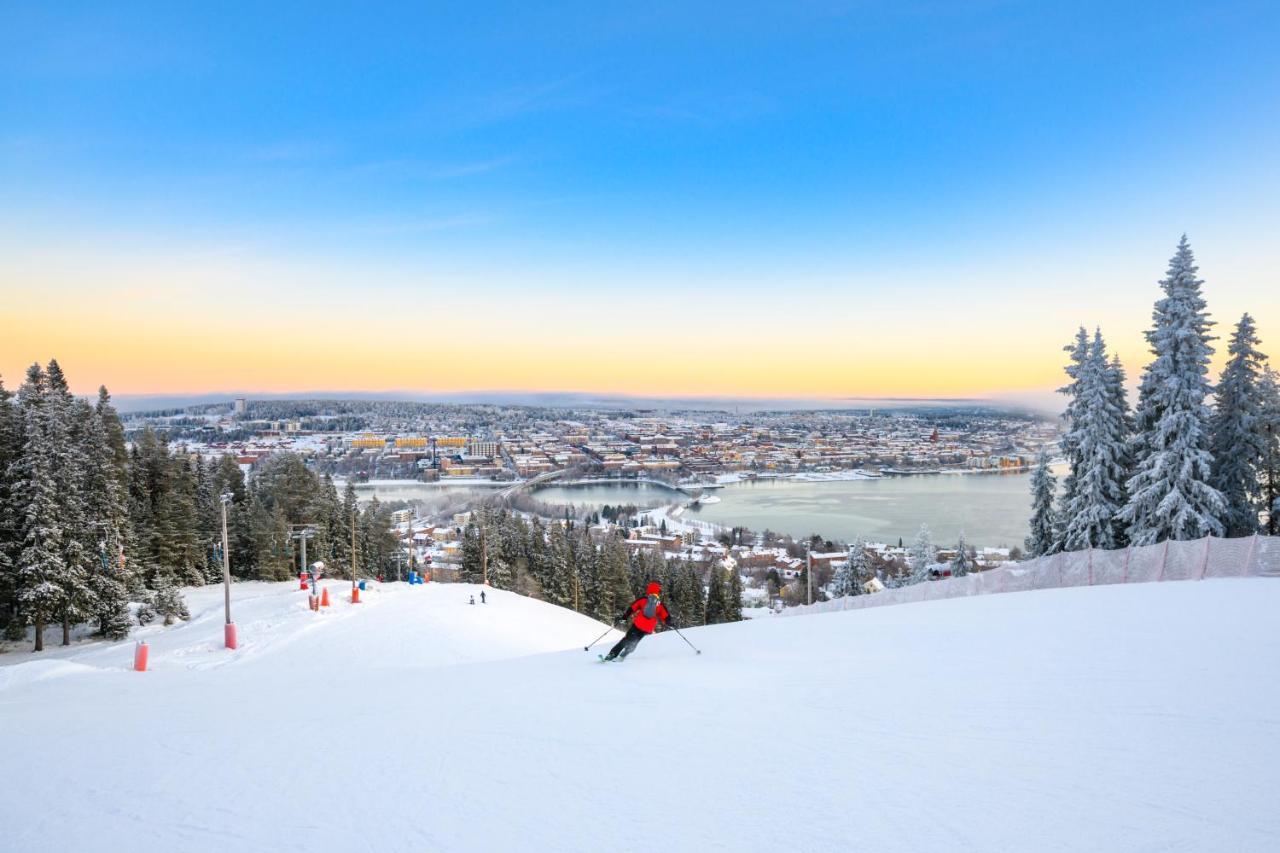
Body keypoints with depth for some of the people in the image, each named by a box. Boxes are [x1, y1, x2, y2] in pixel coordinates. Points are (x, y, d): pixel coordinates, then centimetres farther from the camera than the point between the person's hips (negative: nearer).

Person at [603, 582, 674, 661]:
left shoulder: (642, 599, 7)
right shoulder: (661, 605, 7)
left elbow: (631, 608, 5)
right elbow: (666, 617, 8)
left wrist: (623, 618, 8)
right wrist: (672, 623, 25)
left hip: (637, 625, 0)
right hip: (648, 630, 0)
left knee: (627, 639, 12)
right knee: (634, 642, 13)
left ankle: (612, 654, 3)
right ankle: (622, 655, -5)